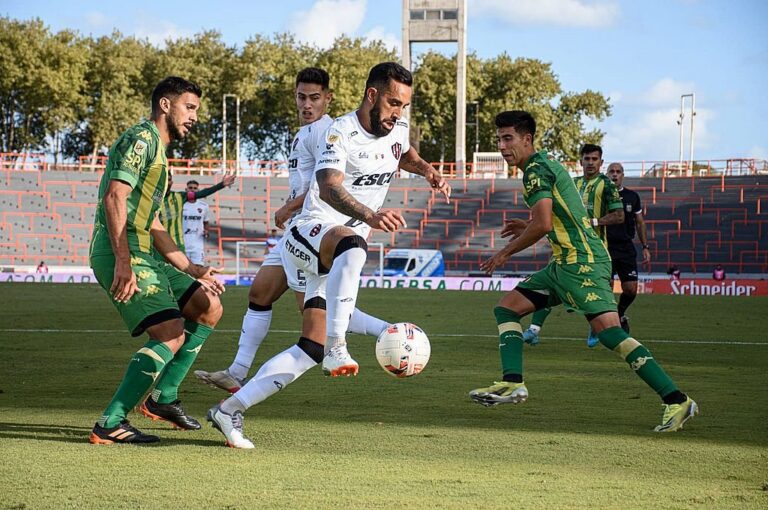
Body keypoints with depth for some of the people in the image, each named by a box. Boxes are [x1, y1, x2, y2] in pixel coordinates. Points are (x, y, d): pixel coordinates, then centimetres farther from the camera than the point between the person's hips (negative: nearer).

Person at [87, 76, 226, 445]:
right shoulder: (141, 138, -7)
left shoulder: (158, 151, 26)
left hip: (142, 255, 10)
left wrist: (190, 270, 26)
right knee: (171, 334, -18)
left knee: (209, 306, 11)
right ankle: (110, 424, -17)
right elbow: (115, 198, -19)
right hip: (121, 255, -10)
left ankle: (163, 397, 15)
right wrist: (123, 263, -26)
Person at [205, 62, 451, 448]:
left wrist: (426, 170, 11)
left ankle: (231, 409, 8)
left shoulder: (398, 130, 7)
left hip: (338, 257, 8)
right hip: (310, 233, -8)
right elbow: (329, 187, -35)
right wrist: (369, 216, -53)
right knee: (351, 244, -44)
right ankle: (336, 350, -49)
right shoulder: (340, 134, -17)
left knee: (309, 352, 0)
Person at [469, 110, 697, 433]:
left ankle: (676, 401, -24)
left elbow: (543, 225, -20)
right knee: (506, 308, 12)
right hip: (565, 264, 11)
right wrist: (527, 228, 27)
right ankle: (512, 383, 5)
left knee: (607, 330, -20)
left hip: (583, 262, -11)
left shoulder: (535, 170, -10)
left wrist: (506, 252, -8)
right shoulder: (546, 165, 21)